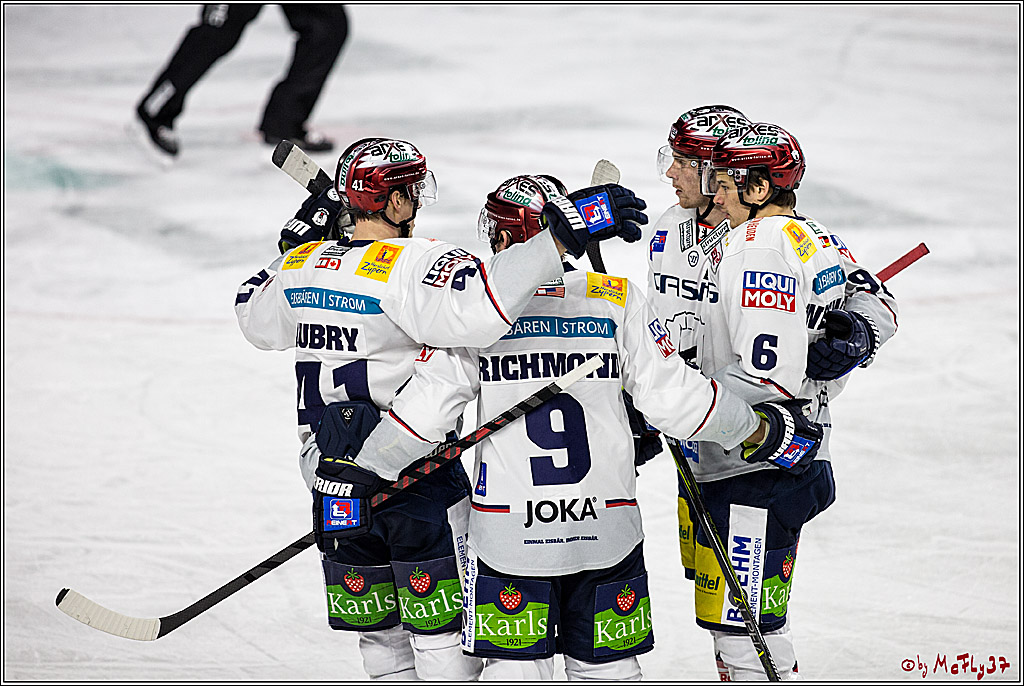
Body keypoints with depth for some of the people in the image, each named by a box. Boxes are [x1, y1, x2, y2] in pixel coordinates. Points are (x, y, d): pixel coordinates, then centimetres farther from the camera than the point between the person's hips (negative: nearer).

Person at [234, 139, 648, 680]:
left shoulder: (302, 264, 4)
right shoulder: (413, 264, -18)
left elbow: (255, 319, 24)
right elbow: (479, 308, -37)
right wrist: (561, 235, -37)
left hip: (332, 481, 6)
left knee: (379, 636, 15)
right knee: (445, 634, 1)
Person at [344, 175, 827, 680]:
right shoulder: (617, 299, -1)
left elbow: (425, 409, -5)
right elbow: (674, 398, -3)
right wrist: (759, 431, 12)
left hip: (508, 537, -2)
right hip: (605, 526, 2)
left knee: (514, 666, 7)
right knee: (608, 666, 14)